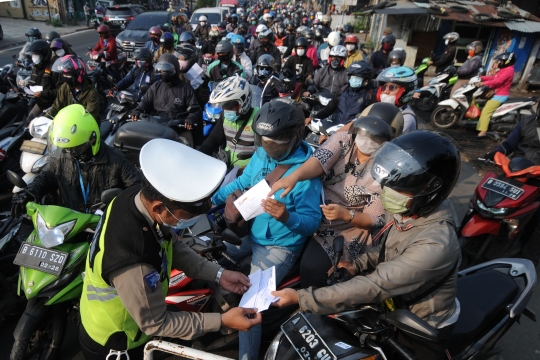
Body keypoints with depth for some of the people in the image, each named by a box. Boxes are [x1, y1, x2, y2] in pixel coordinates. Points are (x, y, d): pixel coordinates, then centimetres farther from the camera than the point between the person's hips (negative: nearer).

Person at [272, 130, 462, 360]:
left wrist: (301, 298, -34)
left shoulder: (434, 244, -36)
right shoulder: (411, 210, -14)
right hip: (398, 303, 6)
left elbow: (375, 286, -36)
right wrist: (358, 264, -9)